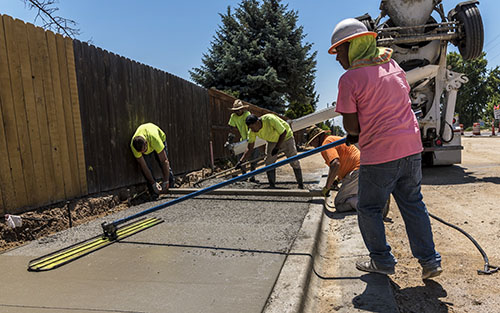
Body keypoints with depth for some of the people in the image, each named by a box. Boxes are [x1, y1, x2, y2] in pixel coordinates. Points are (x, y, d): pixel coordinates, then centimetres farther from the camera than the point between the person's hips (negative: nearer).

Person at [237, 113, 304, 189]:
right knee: (269, 163, -7)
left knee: (294, 162, -2)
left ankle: (301, 185, 11)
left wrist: (277, 148, -28)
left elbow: (284, 132, -27)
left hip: (285, 138, -4)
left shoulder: (270, 119, -37)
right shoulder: (252, 131, -20)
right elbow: (249, 148, -12)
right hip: (272, 141, 4)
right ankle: (272, 186, 4)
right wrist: (241, 161, -19)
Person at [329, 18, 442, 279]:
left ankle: (382, 261, 22)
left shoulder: (349, 78, -11)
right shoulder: (393, 66, 11)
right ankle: (429, 261, 25)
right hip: (411, 148, 7)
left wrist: (355, 134, 14)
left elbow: (351, 125, -11)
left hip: (379, 156, -7)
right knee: (413, 204, 18)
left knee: (368, 209, 11)